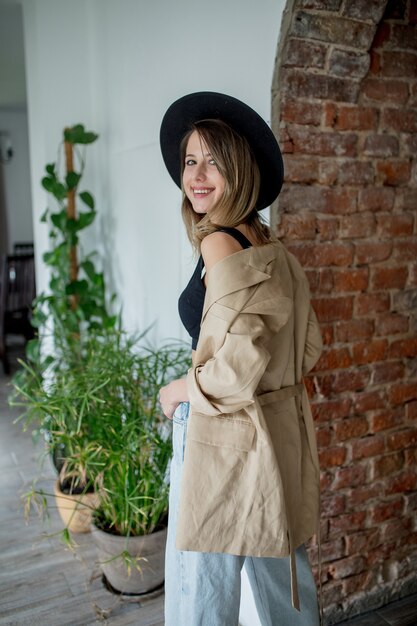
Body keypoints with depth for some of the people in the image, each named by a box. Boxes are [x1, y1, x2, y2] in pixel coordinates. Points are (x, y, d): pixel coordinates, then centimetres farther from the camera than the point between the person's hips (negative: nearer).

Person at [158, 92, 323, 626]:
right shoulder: (271, 247, 8)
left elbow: (241, 357, -24)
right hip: (282, 431, 9)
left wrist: (182, 390, -9)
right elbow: (308, 346, 14)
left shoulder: (220, 244, -17)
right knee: (285, 574, 24)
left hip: (223, 439, -9)